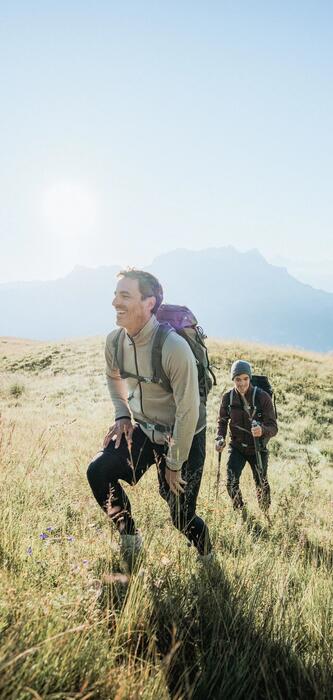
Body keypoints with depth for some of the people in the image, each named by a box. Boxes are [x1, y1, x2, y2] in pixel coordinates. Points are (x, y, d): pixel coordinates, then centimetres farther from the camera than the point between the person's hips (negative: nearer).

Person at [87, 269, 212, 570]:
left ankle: (207, 559, 38)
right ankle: (130, 539, 11)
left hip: (184, 436, -5)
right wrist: (122, 415, 1)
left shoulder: (174, 347, -30)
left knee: (182, 516, 3)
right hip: (142, 429, 5)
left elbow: (188, 411, -24)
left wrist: (175, 464, -16)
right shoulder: (114, 341, -9)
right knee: (98, 472, -14)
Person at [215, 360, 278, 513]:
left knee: (261, 485, 11)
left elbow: (273, 427, -20)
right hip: (237, 447, 2)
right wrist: (220, 438, -11)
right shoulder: (228, 397, -10)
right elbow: (222, 420, 6)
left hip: (258, 449, -2)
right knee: (231, 483, -11)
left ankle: (265, 516, 42)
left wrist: (262, 430, -42)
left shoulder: (262, 397, -19)